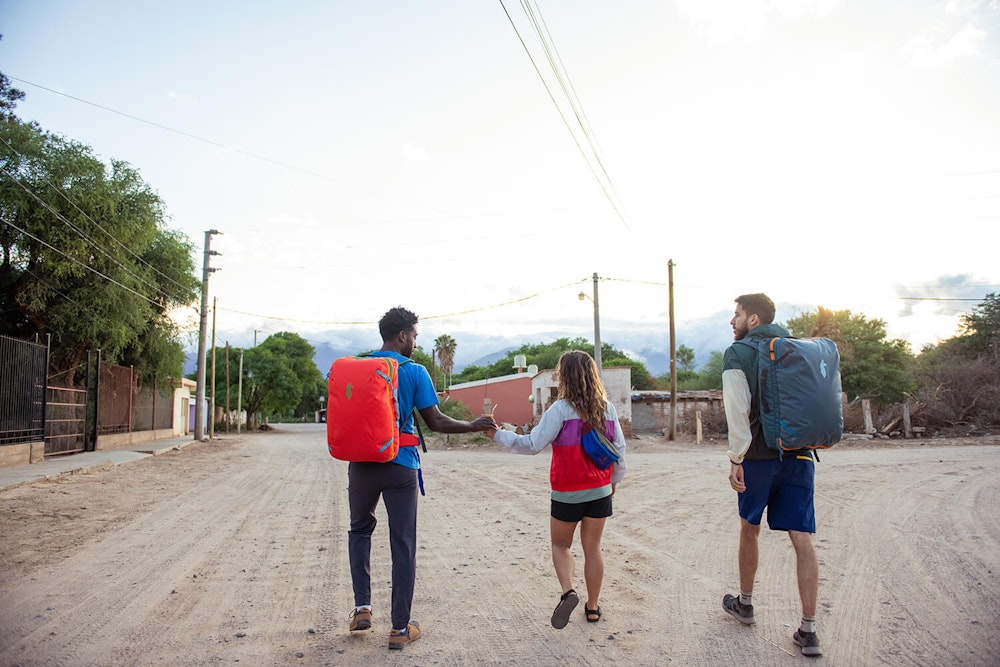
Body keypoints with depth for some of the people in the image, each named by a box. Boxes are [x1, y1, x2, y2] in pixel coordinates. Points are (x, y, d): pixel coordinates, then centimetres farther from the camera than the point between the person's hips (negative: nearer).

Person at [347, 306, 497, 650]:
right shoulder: (414, 372, -7)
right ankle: (400, 629, 13)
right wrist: (476, 425, 8)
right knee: (403, 545, 6)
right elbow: (437, 422, -6)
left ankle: (362, 607, 15)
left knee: (360, 530, 24)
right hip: (400, 466, -3)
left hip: (362, 463, 3)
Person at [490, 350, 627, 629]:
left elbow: (533, 444, -18)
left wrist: (498, 434, -12)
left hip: (567, 493, -4)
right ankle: (593, 606, 23)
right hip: (600, 490, 4)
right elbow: (619, 447, 7)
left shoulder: (561, 409, -17)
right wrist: (615, 478, 20)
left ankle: (568, 591, -5)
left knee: (560, 545, 16)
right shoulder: (607, 407, -1)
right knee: (593, 548, 15)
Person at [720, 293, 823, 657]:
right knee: (803, 539, 1)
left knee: (750, 528, 16)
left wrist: (735, 459, -11)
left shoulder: (737, 354, -6)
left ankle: (745, 603, 32)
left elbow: (738, 411, -14)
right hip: (799, 455, 4)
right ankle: (808, 630, 0)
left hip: (759, 454, -3)